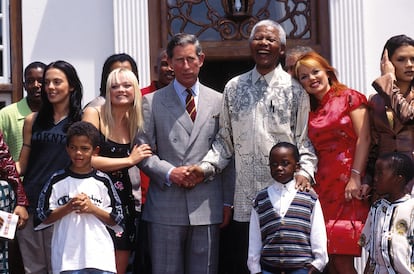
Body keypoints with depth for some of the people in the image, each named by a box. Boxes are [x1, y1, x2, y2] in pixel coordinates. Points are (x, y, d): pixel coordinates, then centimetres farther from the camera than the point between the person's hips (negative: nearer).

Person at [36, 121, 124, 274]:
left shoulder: (103, 181, 4)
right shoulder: (57, 181, 3)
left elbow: (115, 220, 6)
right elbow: (44, 217, 3)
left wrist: (92, 208, -9)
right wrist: (68, 207, -11)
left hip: (100, 257, 1)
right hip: (67, 257, -1)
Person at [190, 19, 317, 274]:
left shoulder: (295, 90, 4)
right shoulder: (234, 88, 12)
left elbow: (305, 140, 3)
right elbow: (225, 139, 15)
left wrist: (304, 172, -14)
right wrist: (206, 166, 0)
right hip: (245, 202, 3)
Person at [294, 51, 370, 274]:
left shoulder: (350, 97, 4)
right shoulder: (310, 111, 18)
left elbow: (364, 138, -5)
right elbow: (313, 150, 14)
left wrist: (356, 177, -13)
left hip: (349, 182, -5)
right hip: (323, 184, 5)